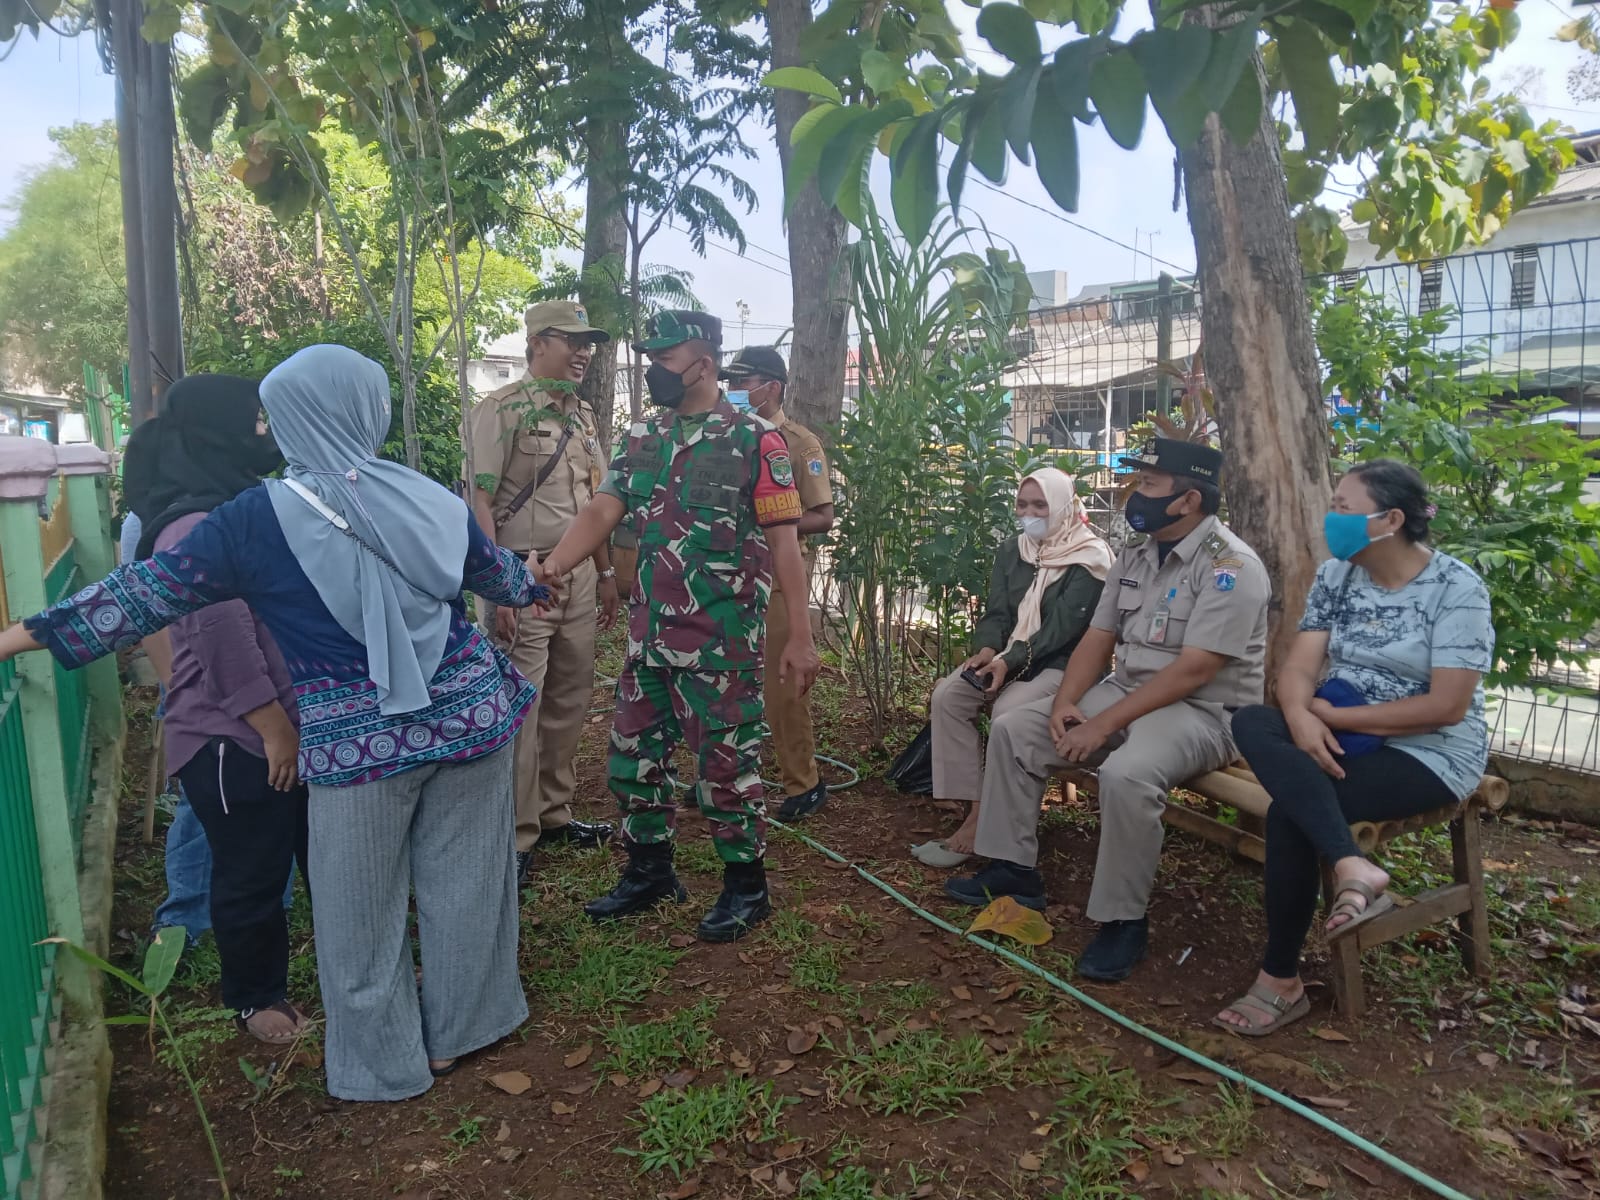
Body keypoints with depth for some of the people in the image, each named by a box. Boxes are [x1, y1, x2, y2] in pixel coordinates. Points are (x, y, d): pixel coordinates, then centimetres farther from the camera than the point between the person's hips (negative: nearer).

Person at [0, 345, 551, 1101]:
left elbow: (149, 591, -2)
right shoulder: (429, 502, 0)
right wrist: (534, 588, 41)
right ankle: (458, 1030, 36)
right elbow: (497, 569, 17)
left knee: (362, 910, 15)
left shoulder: (256, 521, -9)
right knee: (462, 879, 19)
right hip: (471, 713, 4)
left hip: (360, 744, -3)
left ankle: (386, 1064, 31)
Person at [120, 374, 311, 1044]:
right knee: (251, 875, 9)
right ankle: (255, 999, 30)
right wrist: (274, 730, -17)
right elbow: (223, 643, -23)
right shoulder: (195, 529, -21)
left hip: (291, 725, 9)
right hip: (235, 741, -9)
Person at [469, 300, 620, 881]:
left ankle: (554, 813, 27)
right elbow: (478, 504, -14)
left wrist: (606, 573, 18)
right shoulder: (502, 410, -8)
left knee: (569, 703, 13)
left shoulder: (585, 417, 15)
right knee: (518, 709, -3)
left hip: (579, 576, 7)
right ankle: (514, 837, 8)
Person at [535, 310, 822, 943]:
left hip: (723, 641, -6)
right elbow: (601, 511, 2)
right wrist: (551, 567, -16)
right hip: (649, 634, 7)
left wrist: (800, 636, -12)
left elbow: (783, 542, -9)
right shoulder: (642, 438, 10)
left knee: (727, 762, 3)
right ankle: (649, 872, 34)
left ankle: (746, 888, 22)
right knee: (634, 755, 15)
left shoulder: (754, 440, -8)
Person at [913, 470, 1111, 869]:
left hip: (1061, 664, -6)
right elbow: (996, 613, 6)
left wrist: (1010, 661, -27)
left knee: (1008, 712, -33)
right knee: (947, 696, -19)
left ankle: (981, 822, -22)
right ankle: (970, 803, -18)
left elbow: (1063, 626, -18)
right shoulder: (1011, 551, 11)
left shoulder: (1089, 558, -9)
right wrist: (987, 651, -15)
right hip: (1007, 657, 6)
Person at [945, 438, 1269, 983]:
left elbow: (1193, 672, -25)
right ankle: (1013, 870, 8)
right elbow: (1097, 638, 9)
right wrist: (1065, 704, -9)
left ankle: (1123, 921, -17)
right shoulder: (1135, 555, 8)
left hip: (1203, 711, -8)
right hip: (1126, 692, 8)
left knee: (1126, 773, -37)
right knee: (1012, 730, -1)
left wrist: (1104, 725, -26)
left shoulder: (1229, 566, -18)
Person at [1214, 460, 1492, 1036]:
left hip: (1430, 753, -6)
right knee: (1251, 723, -26)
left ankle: (1281, 981, -16)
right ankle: (1352, 867, -36)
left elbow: (1446, 707, -19)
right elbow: (1298, 668, -3)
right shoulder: (1336, 575, 4)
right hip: (1338, 735, 6)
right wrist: (1301, 718, -26)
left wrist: (1330, 715, -18)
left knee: (1289, 811, -28)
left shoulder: (1457, 590, -13)